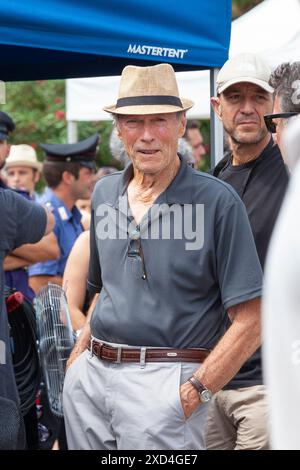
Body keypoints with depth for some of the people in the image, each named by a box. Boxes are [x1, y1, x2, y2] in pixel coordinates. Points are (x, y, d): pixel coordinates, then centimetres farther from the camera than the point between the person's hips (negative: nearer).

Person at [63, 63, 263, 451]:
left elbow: (249, 322, -10)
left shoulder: (218, 201, -7)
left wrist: (193, 393, -17)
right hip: (90, 376, 5)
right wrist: (76, 361, 10)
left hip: (164, 377, -5)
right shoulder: (104, 194, 11)